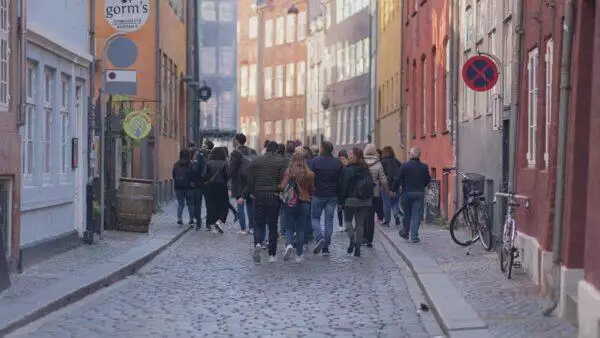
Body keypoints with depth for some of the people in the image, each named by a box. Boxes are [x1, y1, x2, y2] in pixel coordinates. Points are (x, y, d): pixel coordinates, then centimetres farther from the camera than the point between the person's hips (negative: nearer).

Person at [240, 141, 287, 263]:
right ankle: (272, 255, 9)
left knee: (258, 224, 8)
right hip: (274, 197, -1)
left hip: (259, 196, 1)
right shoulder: (280, 161, -3)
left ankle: (258, 244, -20)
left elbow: (250, 181, 2)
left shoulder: (256, 161, 4)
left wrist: (244, 196, 8)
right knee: (273, 226, 8)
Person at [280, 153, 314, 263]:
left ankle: (288, 244, -20)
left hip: (289, 202, -1)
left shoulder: (288, 172, -9)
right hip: (304, 202, 2)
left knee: (289, 227, 8)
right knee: (301, 229, 9)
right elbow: (312, 190, 6)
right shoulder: (309, 174, -3)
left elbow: (282, 186, -11)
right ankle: (299, 255, 12)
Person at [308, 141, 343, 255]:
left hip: (318, 195, -3)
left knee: (315, 218, 11)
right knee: (329, 220, 7)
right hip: (332, 196, 3)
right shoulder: (338, 163, 2)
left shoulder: (314, 162, -8)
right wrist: (341, 197, 13)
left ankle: (320, 238, -13)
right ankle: (326, 246, 7)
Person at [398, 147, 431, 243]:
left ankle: (405, 232, 25)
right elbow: (428, 180, 5)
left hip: (407, 192, 0)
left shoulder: (405, 165, -8)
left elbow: (399, 179, -7)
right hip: (419, 193, 1)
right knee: (417, 214, 3)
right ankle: (414, 236, -1)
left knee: (407, 213, 14)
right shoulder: (424, 166, -2)